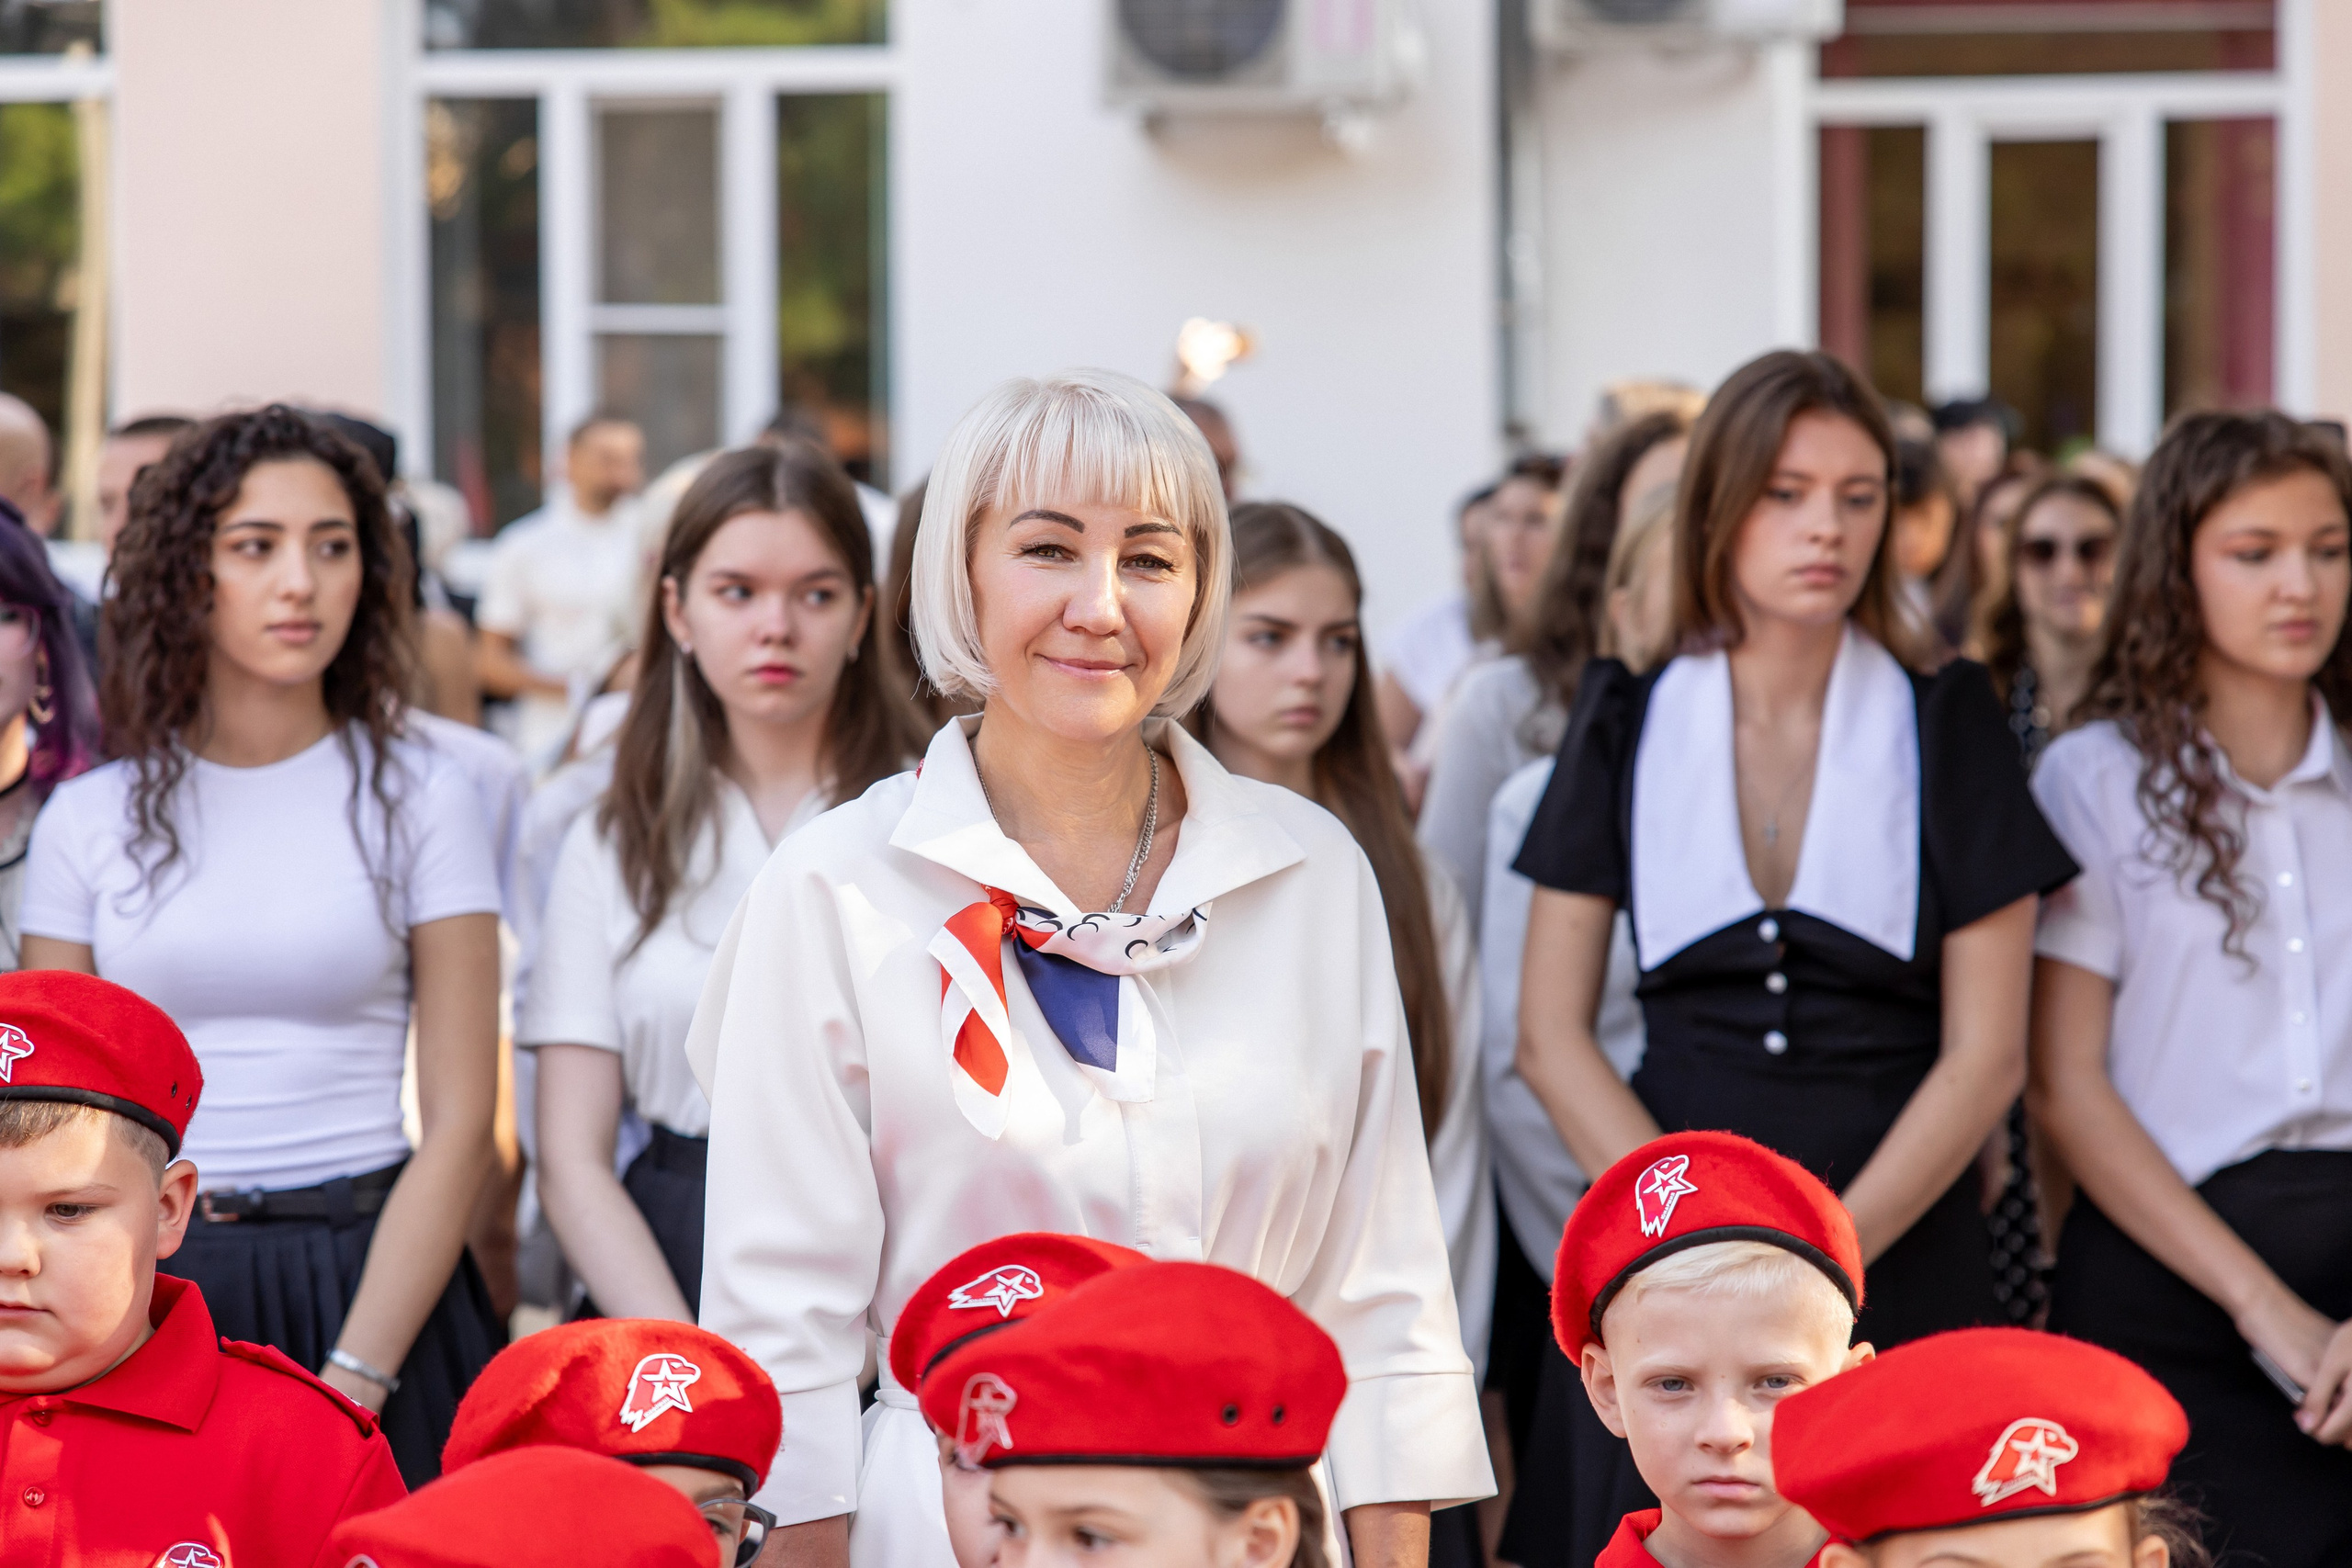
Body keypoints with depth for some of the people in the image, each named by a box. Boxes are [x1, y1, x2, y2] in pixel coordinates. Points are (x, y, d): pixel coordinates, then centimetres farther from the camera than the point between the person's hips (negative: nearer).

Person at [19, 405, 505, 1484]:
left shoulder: (419, 799, 2)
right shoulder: (89, 819, 6)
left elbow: (458, 1124, -3)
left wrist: (352, 1382, -13)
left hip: (369, 1283, -1)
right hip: (145, 1290, 1)